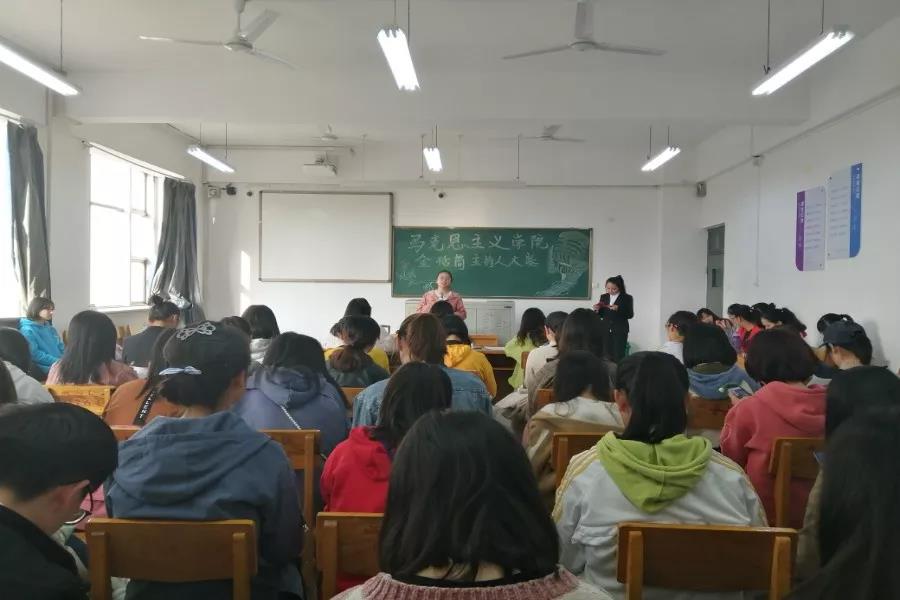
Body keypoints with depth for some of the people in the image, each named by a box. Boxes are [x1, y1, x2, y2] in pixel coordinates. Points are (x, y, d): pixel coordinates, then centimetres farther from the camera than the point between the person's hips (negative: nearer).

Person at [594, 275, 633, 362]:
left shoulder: (627, 298, -3)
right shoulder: (604, 297, 9)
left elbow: (630, 315, -8)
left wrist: (618, 309, -23)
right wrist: (597, 309, -8)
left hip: (620, 330, -4)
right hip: (606, 330, 4)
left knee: (618, 355, -7)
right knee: (608, 355, 1)